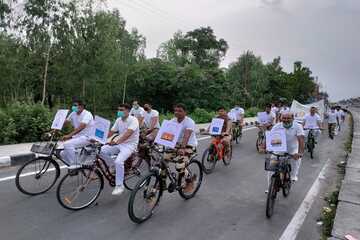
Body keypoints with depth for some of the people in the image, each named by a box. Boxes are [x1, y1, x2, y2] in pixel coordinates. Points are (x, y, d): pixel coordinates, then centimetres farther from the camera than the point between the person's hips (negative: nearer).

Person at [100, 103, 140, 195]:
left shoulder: (133, 120, -16)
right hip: (119, 144, 7)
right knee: (101, 150, -13)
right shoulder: (118, 120, 6)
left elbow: (128, 133, -32)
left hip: (130, 145, -7)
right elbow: (111, 132, 5)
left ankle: (119, 185, -11)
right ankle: (114, 166, 9)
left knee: (118, 161, -29)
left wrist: (117, 141, -45)